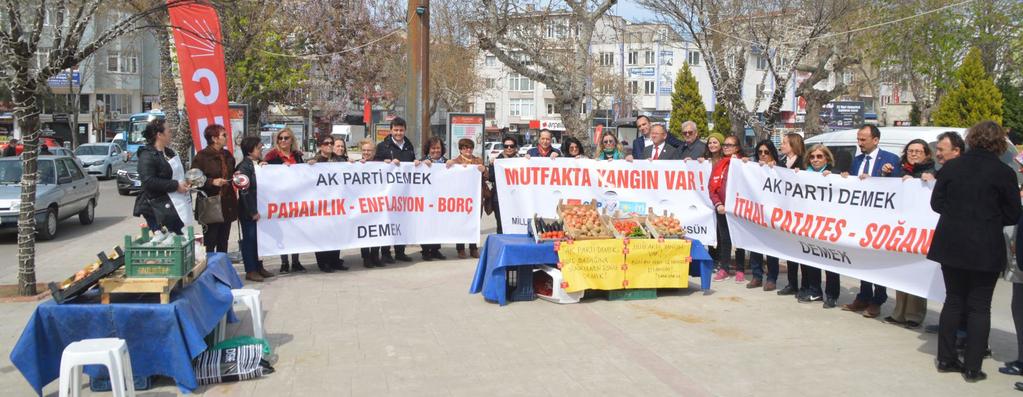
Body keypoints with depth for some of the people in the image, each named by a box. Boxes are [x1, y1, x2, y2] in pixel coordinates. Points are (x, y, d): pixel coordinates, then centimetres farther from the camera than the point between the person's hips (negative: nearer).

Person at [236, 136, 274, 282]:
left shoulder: (259, 164, 11)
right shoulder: (243, 167, -13)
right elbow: (244, 191, -18)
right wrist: (253, 211, -17)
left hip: (258, 210, 8)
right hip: (248, 211, -8)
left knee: (258, 239, 14)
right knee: (249, 239, 0)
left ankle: (259, 267, 24)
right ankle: (250, 271, 8)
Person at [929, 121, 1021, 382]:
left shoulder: (951, 167, -1)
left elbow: (936, 203, 4)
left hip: (951, 245, 3)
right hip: (986, 250, -3)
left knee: (953, 300, 15)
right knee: (979, 306, 6)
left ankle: (946, 359, 20)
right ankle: (972, 367, 9)